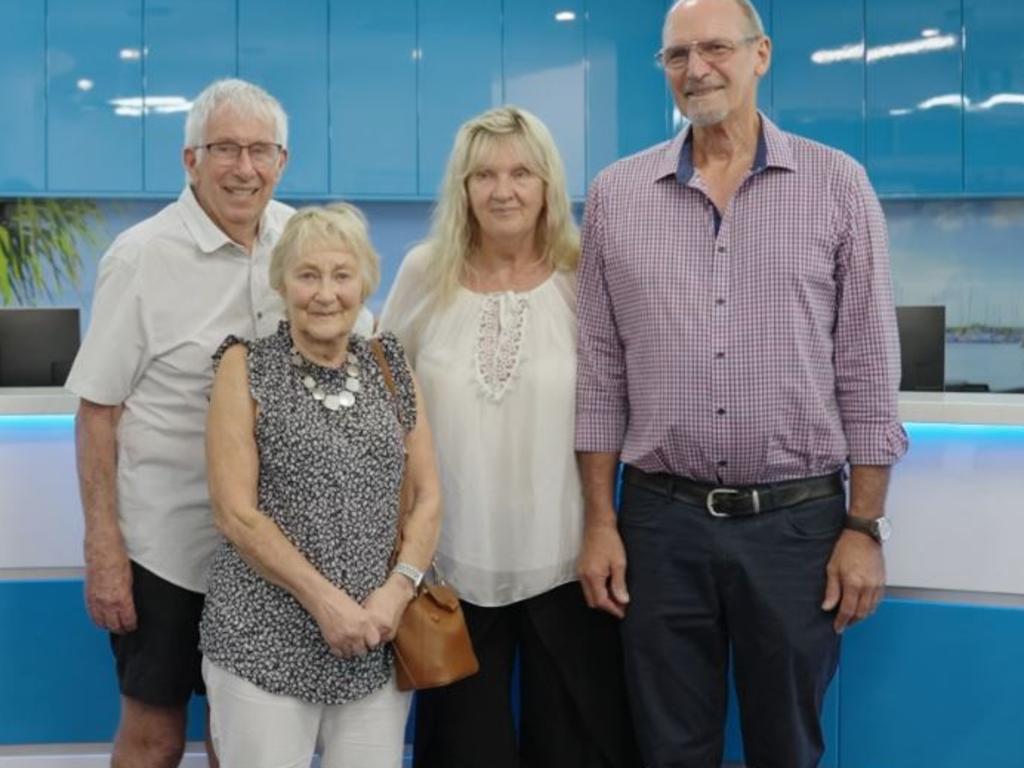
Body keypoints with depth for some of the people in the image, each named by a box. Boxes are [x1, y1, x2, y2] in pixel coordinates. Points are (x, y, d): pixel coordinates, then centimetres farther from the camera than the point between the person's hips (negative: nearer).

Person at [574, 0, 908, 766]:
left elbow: (867, 368, -1)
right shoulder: (615, 194, 4)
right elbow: (601, 371, 5)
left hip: (798, 520, -1)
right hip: (661, 520, 1)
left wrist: (866, 527, -4)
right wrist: (600, 520, 2)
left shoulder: (837, 184, 0)